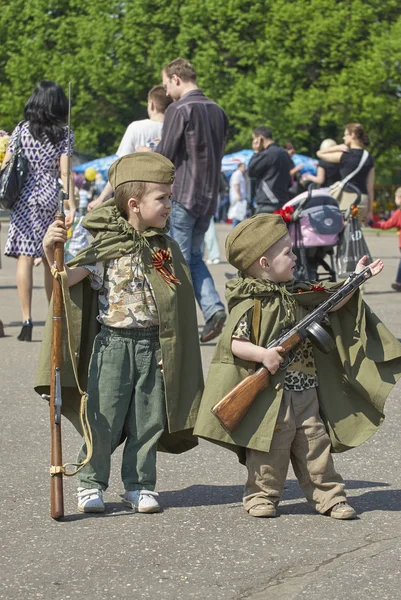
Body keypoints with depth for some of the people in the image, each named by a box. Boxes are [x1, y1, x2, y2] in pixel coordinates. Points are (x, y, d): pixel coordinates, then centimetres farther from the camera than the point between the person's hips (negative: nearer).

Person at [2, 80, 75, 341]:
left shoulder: (21, 130, 1)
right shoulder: (64, 134, 0)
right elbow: (65, 173, -6)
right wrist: (72, 205, -6)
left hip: (25, 200, -1)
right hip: (52, 200, 1)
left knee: (25, 257, -5)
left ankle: (27, 319, -16)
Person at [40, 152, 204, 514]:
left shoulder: (167, 248, 7)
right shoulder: (107, 246, -6)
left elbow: (179, 303, 13)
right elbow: (67, 277, -11)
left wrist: (172, 349, 8)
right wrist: (51, 252, -29)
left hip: (154, 346, 4)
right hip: (114, 343, -3)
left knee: (147, 420, 7)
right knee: (103, 418, 1)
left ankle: (139, 485, 19)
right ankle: (91, 484, 15)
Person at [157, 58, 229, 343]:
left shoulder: (179, 109, -12)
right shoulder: (218, 111, 10)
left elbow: (165, 156, -12)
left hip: (181, 195, -7)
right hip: (210, 196, 7)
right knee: (194, 257, 16)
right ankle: (213, 307, -2)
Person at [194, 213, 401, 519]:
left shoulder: (298, 293, 9)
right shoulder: (250, 304, -14)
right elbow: (233, 343, -17)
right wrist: (263, 354, -28)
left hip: (307, 390, 7)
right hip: (270, 394, -7)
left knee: (316, 446, 9)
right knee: (270, 448, 1)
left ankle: (329, 496, 15)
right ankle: (262, 496, 15)